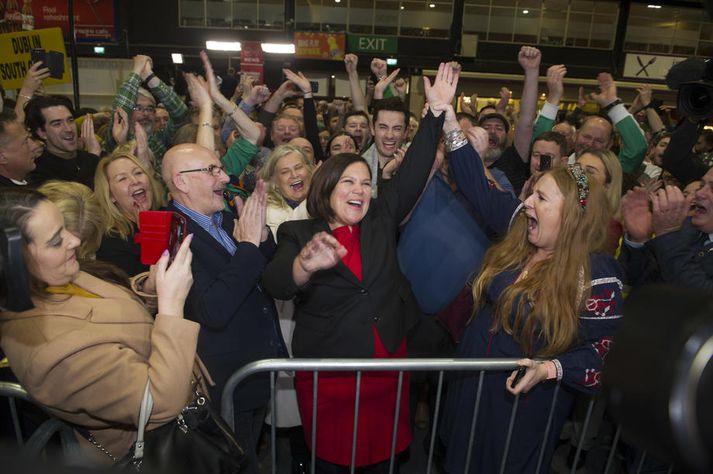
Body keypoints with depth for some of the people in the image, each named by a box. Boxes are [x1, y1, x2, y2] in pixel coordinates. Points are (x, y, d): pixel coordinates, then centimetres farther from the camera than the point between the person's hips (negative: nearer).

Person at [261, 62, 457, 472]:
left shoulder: (381, 221, 4)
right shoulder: (298, 234, -6)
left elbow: (413, 174, -3)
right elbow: (275, 284, -23)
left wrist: (437, 112, -10)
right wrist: (306, 265, -46)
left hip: (387, 362, 3)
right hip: (327, 371, -3)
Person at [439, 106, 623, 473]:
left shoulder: (596, 277, -23)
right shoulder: (522, 231, -7)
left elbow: (605, 350, -16)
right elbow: (479, 191, -5)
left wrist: (552, 368, -31)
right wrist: (450, 124, -11)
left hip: (523, 398, -5)